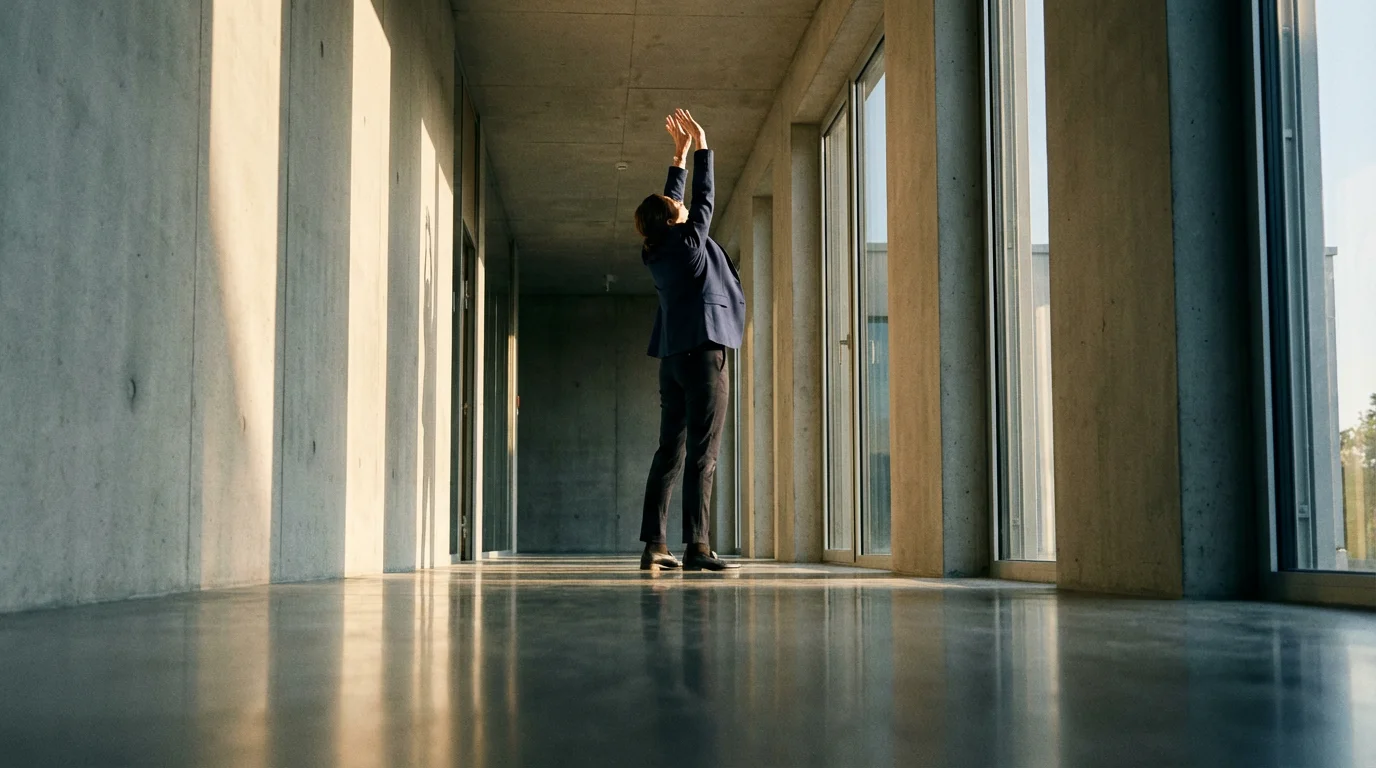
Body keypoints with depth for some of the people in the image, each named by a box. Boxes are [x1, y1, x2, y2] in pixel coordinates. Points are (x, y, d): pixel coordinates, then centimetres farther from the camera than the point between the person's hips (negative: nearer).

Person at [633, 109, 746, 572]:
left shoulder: (657, 252, 11)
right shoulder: (689, 243, -6)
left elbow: (672, 201, 24)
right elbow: (703, 199, 4)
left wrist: (680, 153, 30)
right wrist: (700, 146, 12)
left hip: (673, 358, 8)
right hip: (703, 353, -7)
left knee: (669, 453, 8)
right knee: (702, 455, -9)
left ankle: (654, 545, 6)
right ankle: (696, 546, -14)